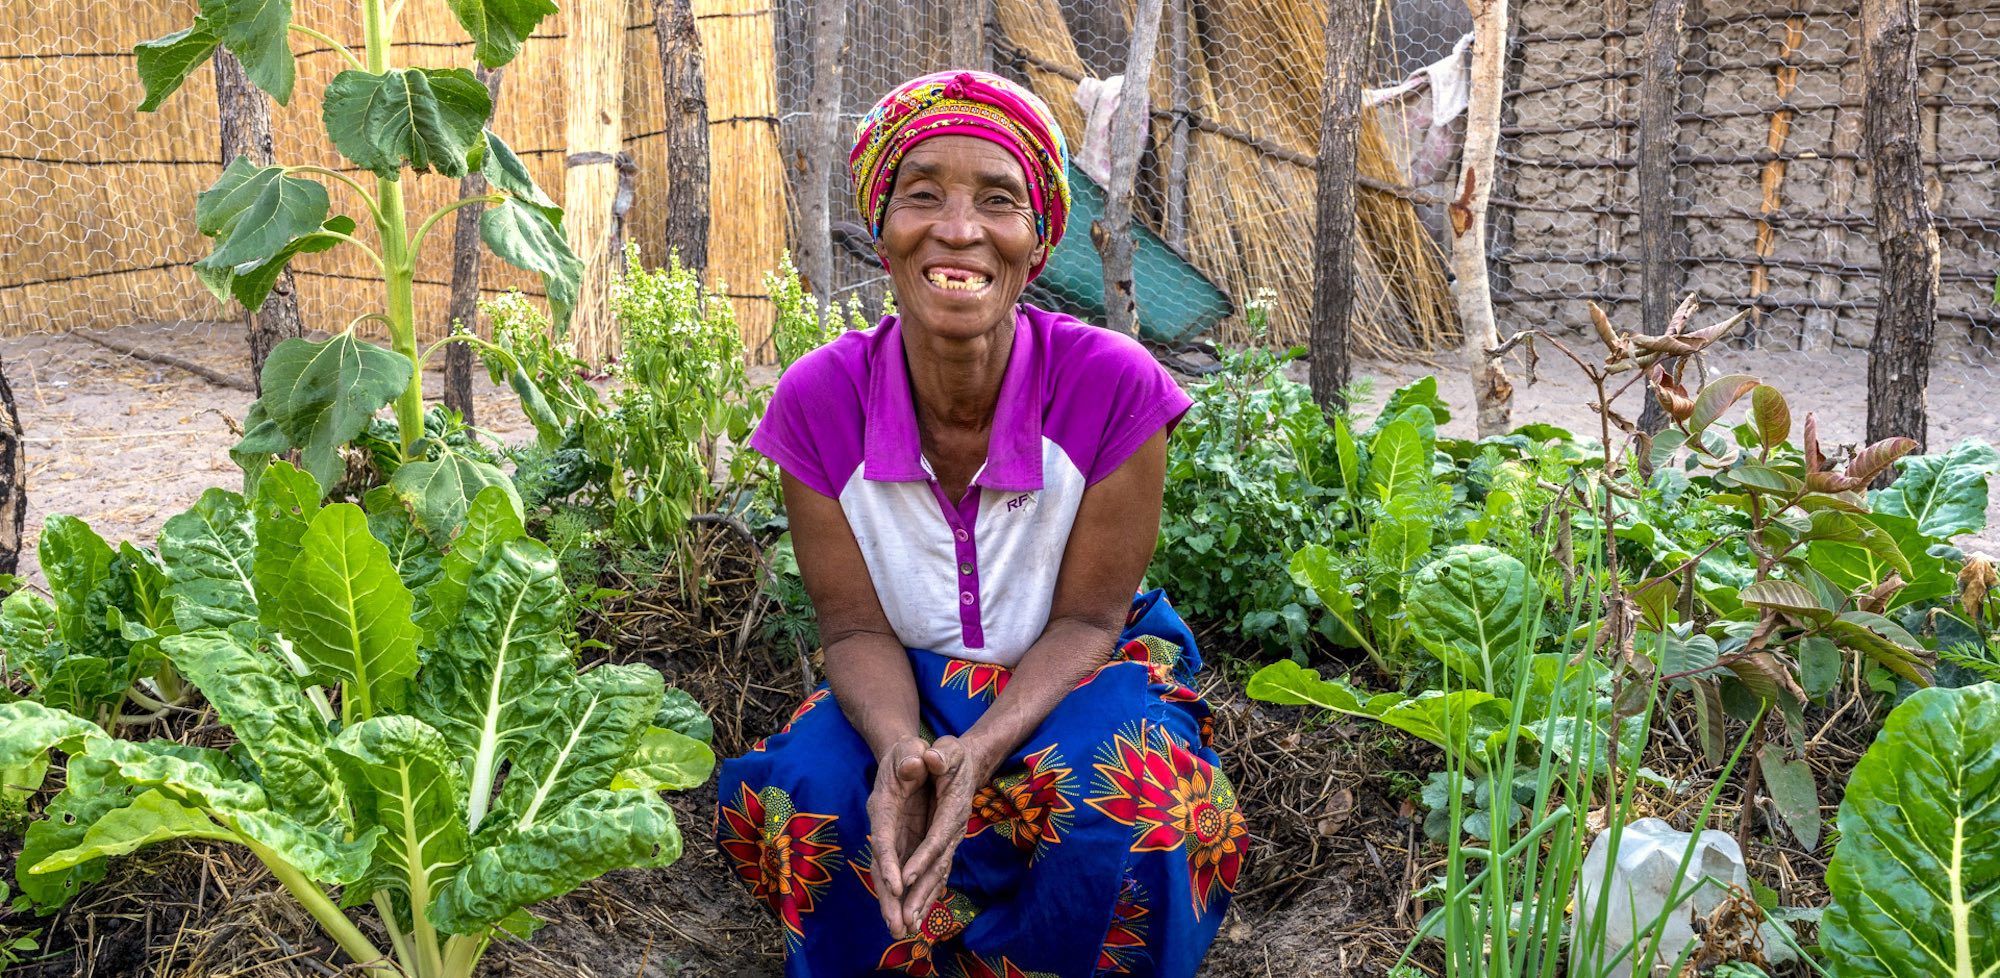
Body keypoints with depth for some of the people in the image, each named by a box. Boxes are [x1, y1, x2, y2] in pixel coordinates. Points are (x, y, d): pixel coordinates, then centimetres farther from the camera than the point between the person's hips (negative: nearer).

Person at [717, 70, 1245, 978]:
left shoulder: (1115, 388, -23)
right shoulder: (819, 400, -17)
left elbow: (1085, 620, -14)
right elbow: (857, 628, -11)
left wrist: (977, 754, -32)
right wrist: (901, 752, -33)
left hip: (1069, 681, -1)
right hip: (909, 691, 2)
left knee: (1123, 807, -32)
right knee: (810, 788, -28)